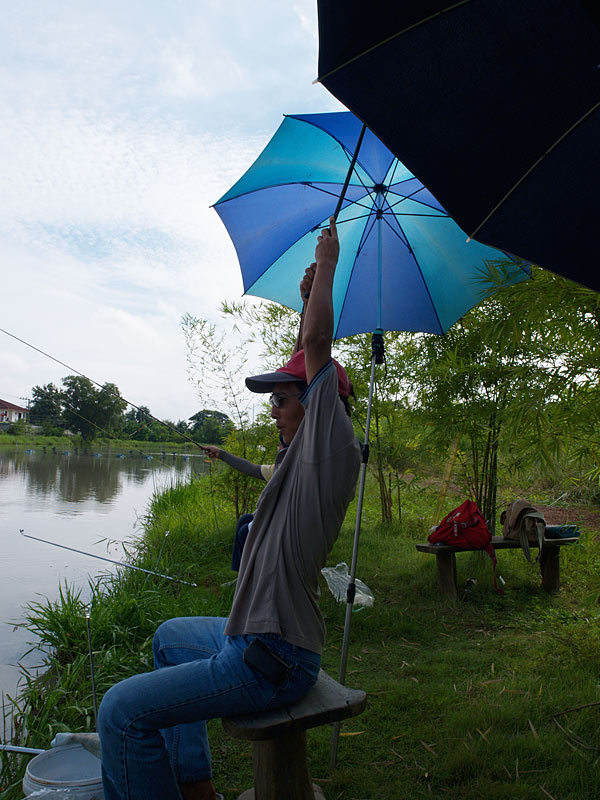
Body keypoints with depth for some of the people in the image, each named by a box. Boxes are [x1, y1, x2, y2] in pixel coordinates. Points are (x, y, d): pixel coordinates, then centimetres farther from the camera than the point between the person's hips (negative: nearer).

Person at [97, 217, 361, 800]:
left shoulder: (330, 454, -18)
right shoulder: (303, 453, 8)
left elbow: (316, 353, -22)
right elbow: (307, 362, 18)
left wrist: (326, 266, -11)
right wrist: (309, 298, 18)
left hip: (270, 664, -10)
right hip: (253, 637, 10)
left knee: (122, 711, -12)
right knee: (171, 636, 31)